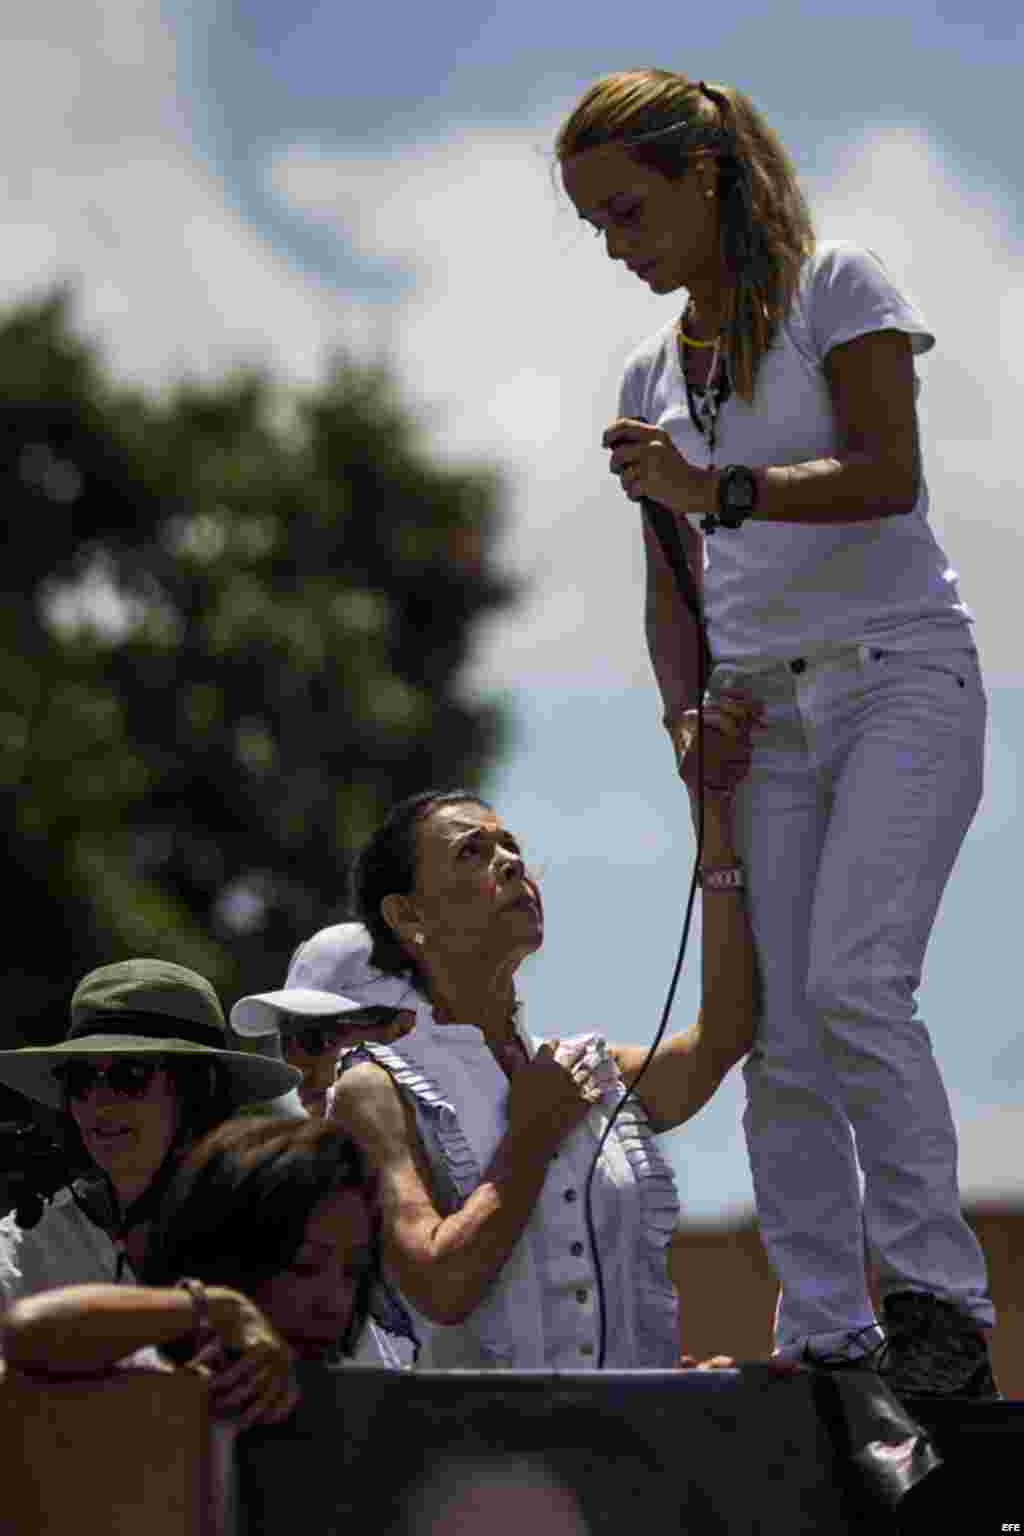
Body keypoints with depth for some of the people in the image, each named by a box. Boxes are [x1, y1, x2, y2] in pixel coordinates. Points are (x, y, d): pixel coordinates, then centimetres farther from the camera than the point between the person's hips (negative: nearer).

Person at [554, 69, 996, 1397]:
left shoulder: (834, 286, -1)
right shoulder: (654, 374, 16)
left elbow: (889, 476, -13)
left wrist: (716, 489, -23)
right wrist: (685, 715, 3)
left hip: (897, 676, -6)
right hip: (764, 713, 6)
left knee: (853, 983, -23)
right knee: (779, 1038, -4)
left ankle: (935, 1298, -18)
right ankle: (827, 1342, -2)